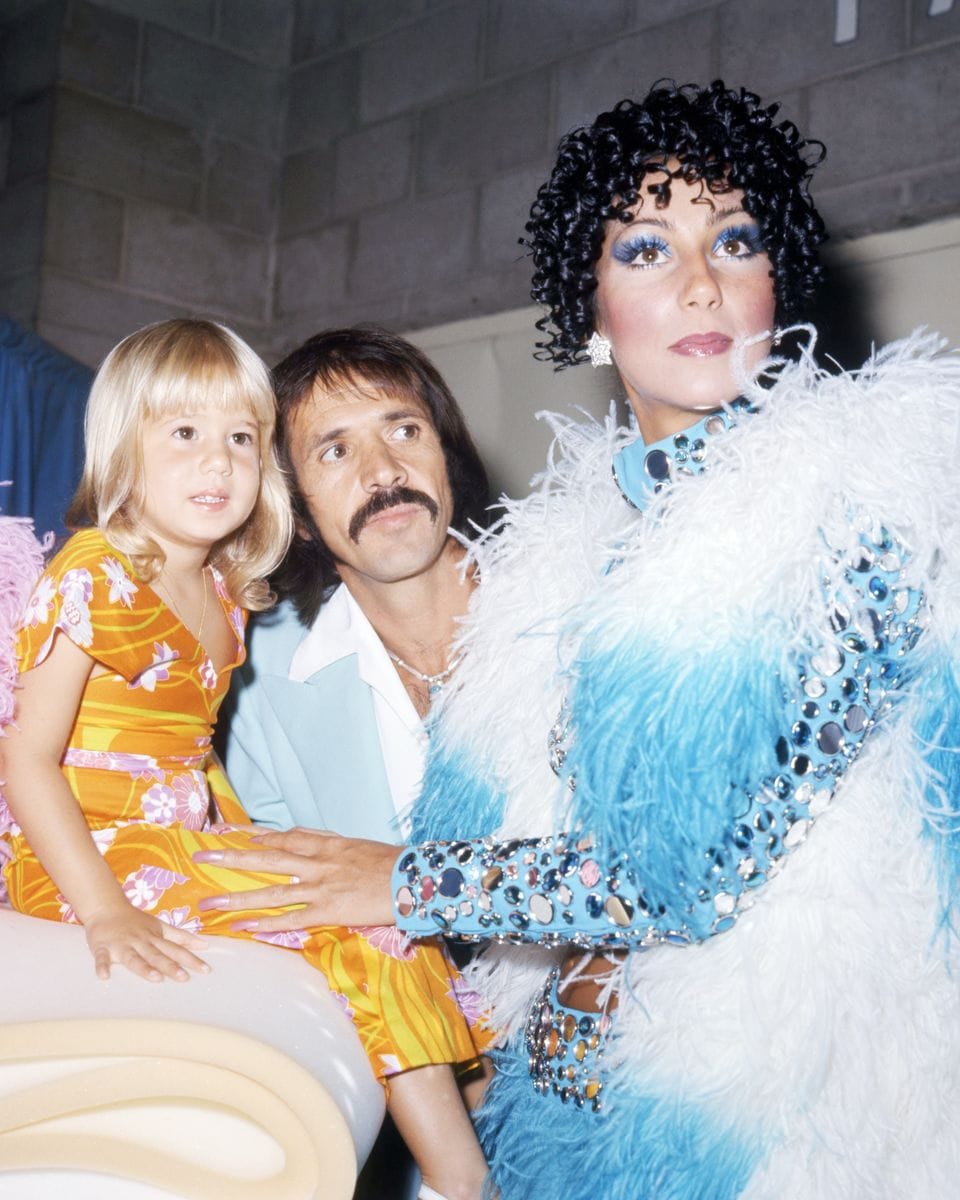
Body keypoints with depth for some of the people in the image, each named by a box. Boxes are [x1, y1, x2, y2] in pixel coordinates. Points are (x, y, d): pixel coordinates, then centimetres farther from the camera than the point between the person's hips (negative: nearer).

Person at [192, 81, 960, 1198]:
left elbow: (714, 864, -21)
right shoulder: (573, 528, 4)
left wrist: (411, 881, -10)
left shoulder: (863, 495, -15)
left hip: (759, 1097, -5)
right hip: (562, 1061, 6)